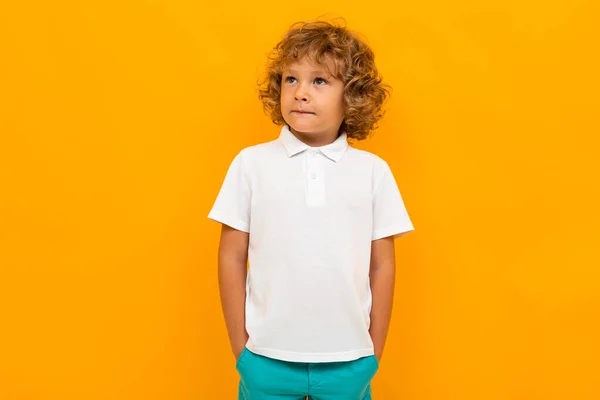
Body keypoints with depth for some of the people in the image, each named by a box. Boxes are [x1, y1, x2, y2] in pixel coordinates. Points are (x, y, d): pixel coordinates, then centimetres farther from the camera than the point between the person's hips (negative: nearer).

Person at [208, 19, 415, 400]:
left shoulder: (374, 171, -2)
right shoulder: (251, 163, -3)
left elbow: (382, 267, 3)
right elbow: (232, 258, 1)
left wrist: (374, 354, 6)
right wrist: (240, 347, 2)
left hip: (349, 362, 1)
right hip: (267, 360, 0)